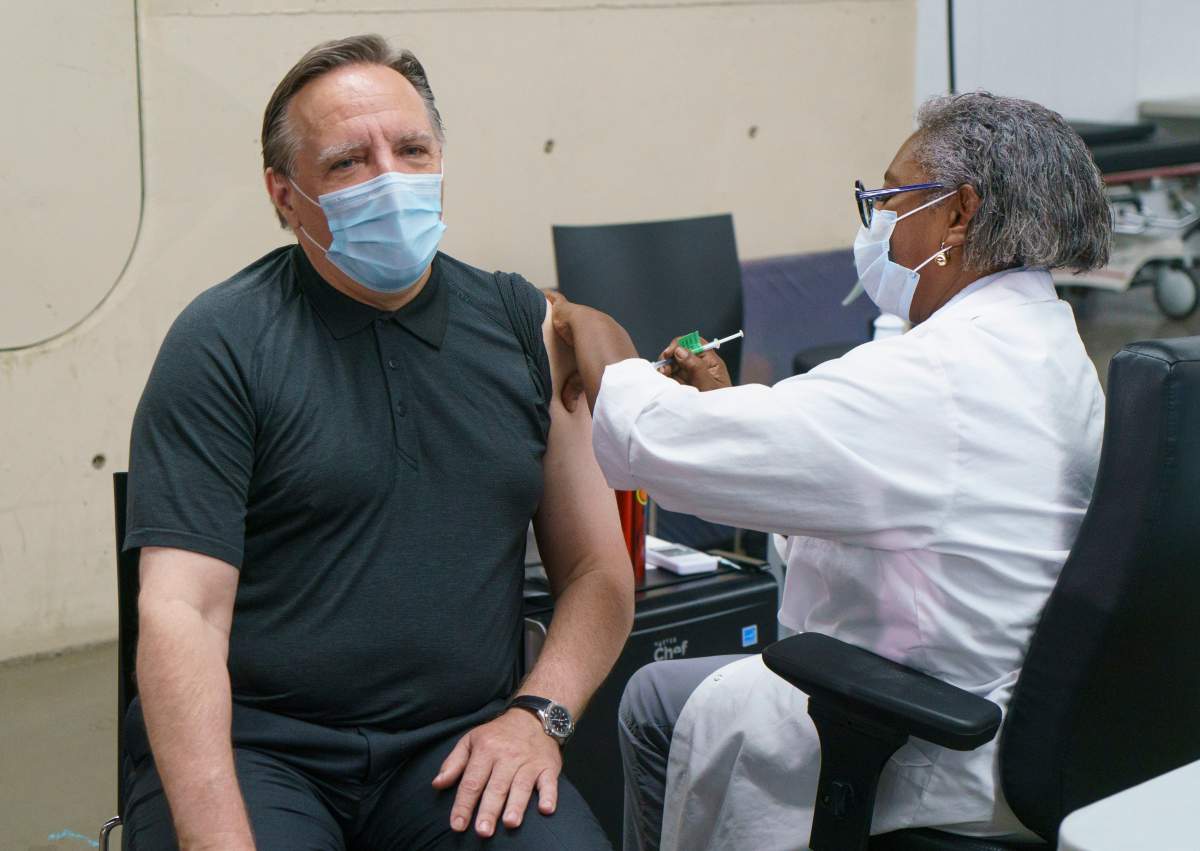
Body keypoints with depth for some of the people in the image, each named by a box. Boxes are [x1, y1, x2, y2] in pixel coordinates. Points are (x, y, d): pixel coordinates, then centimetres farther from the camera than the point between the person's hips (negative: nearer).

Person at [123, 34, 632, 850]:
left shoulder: (530, 329, 9)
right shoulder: (222, 344, -2)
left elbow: (599, 572, 11)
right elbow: (182, 609, -9)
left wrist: (538, 715, -7)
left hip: (457, 749, 3)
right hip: (254, 745, -2)